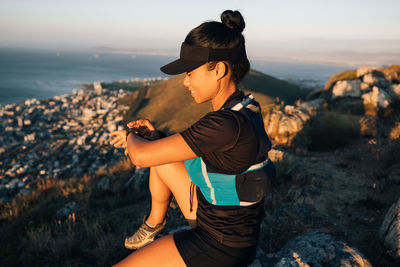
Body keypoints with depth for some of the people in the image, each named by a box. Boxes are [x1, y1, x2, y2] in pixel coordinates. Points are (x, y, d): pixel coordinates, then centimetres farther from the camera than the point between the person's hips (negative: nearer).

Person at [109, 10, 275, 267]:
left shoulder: (227, 124, -33)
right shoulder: (246, 107, -5)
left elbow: (141, 156, -27)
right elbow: (204, 147, 12)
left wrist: (133, 137, -4)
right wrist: (154, 137, -1)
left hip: (221, 246, -8)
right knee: (161, 159, 15)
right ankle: (154, 222, 36)